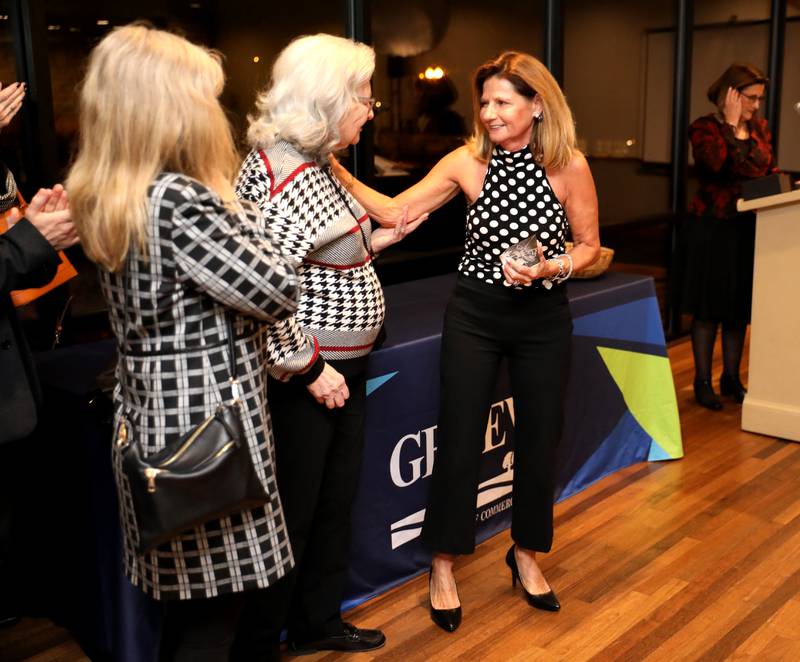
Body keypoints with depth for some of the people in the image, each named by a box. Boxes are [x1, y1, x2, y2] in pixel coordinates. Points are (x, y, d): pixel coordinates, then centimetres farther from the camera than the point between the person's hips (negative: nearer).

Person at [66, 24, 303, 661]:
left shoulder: (107, 198, 5)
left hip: (155, 423, 9)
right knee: (220, 605, 7)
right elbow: (279, 292, -15)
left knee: (191, 598, 22)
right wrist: (238, 209, -2)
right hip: (206, 428, -9)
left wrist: (223, 203, 9)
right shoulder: (177, 200, -22)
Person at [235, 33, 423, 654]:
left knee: (336, 500, 20)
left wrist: (377, 239, 11)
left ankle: (319, 623, 39)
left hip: (341, 368, 10)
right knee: (293, 511, 6)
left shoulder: (316, 161, 9)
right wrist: (307, 368, -23)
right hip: (305, 379, -10)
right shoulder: (284, 171, -22)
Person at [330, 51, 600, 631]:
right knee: (459, 441, 2)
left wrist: (549, 269, -18)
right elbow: (393, 212, -9)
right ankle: (443, 565, 22)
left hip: (544, 317, 1)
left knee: (539, 440, 11)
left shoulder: (569, 166, -9)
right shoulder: (467, 162, -7)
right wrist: (338, 172, -18)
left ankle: (526, 554, 35)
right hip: (474, 314, 0)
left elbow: (589, 245, 0)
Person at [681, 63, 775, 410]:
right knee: (708, 308, 1)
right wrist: (731, 124, -19)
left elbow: (769, 170, 19)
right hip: (713, 226, -6)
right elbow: (713, 163, -25)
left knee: (740, 307, 12)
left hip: (750, 226, 6)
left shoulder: (760, 128, 11)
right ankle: (702, 381, 11)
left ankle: (731, 377, 25)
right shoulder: (705, 127, -7)